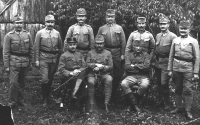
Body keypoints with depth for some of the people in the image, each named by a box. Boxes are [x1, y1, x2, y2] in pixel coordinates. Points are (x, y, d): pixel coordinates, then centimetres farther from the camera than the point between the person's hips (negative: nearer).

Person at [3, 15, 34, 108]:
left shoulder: (27, 35, 4)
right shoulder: (9, 36, -4)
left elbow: (31, 49, 11)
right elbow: (5, 52, -4)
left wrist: (31, 61, 9)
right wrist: (6, 65, -7)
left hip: (25, 62, 3)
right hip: (14, 62, -3)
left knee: (22, 82, 13)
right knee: (14, 82, -6)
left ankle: (20, 100, 28)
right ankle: (12, 102, 8)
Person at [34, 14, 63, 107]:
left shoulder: (57, 33, 8)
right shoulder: (40, 33, 0)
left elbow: (60, 47, 13)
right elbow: (36, 47, 0)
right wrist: (37, 60, -5)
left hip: (54, 59, 3)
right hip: (44, 58, -3)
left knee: (50, 79, 11)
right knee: (45, 79, -10)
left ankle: (47, 96, 28)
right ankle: (45, 99, 4)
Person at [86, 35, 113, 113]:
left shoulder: (108, 53, 12)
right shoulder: (90, 53, 14)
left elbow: (111, 66, 6)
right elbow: (87, 64, 5)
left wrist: (103, 67, -12)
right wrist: (95, 65, -12)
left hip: (104, 74, 0)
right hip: (93, 74, 0)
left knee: (109, 80, -34)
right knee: (90, 81, -34)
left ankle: (106, 104, -29)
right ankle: (91, 104, -22)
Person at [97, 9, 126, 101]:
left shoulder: (119, 28, 7)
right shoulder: (101, 29, 8)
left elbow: (123, 42, 4)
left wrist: (122, 54, -2)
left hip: (117, 53, 0)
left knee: (118, 74, 3)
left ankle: (114, 92, 17)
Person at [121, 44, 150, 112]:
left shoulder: (146, 55, 11)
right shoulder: (129, 55, 12)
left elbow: (147, 66, -6)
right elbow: (127, 67, -4)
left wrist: (134, 65, -2)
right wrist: (141, 67, -3)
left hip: (143, 77, -1)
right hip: (131, 76, 1)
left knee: (144, 85, -35)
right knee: (123, 84, -30)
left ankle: (132, 104, -15)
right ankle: (135, 104, -22)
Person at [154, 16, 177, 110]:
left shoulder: (172, 36, -8)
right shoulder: (157, 36, 11)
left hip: (166, 63, -6)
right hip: (157, 62, 6)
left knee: (164, 83, -8)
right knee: (159, 83, 13)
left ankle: (167, 103, 9)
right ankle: (161, 100, 29)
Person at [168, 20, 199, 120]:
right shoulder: (175, 40, 7)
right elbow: (171, 56, 10)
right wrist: (170, 69, 7)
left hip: (188, 69, -3)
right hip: (176, 68, 3)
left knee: (188, 90, -2)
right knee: (178, 89, 12)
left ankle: (188, 110, 8)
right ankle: (178, 107, 25)